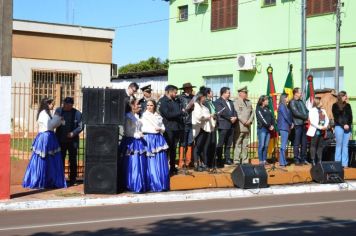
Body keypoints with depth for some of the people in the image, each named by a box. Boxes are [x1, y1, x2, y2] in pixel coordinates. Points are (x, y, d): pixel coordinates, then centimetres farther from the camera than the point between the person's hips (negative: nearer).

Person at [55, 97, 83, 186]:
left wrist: (73, 133, -17)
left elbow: (80, 126, -2)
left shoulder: (77, 113, -4)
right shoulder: (58, 110, 5)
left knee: (73, 161, 6)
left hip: (72, 140, -2)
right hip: (61, 140, 2)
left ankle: (72, 179, 14)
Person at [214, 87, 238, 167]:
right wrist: (230, 118, -12)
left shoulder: (230, 102, 22)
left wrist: (235, 117, -5)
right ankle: (219, 160, -2)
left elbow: (234, 111, 16)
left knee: (228, 144, 9)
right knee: (220, 144, -5)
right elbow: (222, 113, -15)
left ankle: (227, 159, 15)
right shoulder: (218, 102, -5)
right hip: (223, 125, -7)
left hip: (231, 125, 8)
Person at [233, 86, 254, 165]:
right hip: (239, 127, -7)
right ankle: (236, 161, -4)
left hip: (247, 127, 7)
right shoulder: (236, 102, -3)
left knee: (245, 145, 10)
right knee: (237, 145, -5)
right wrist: (244, 122, -15)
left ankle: (245, 161, 14)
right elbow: (237, 114, -12)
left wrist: (250, 121, -2)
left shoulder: (249, 102, 19)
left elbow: (252, 112, 14)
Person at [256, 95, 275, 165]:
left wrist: (272, 125, -3)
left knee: (266, 146, 5)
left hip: (268, 129, 6)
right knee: (261, 145, -7)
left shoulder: (267, 108, 18)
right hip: (262, 128, -6)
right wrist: (269, 126, -12)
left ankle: (264, 160, 8)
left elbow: (272, 117, 13)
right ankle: (261, 160, -4)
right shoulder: (258, 109, -3)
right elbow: (262, 119, -12)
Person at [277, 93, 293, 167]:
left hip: (286, 127, 9)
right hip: (283, 127, -9)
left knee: (284, 145, 11)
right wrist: (291, 124, -3)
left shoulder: (285, 106, 18)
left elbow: (289, 116, 17)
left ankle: (283, 161, 16)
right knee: (283, 145, -8)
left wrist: (291, 123, 3)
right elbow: (286, 116, -14)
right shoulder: (282, 106, -10)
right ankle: (282, 162, -7)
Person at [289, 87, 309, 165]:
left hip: (304, 124, 7)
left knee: (304, 143, 8)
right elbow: (296, 113, -14)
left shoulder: (301, 101, 20)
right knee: (297, 143, -4)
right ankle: (296, 160, 0)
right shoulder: (292, 102, -3)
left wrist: (307, 118, -1)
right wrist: (305, 117, -11)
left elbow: (306, 111, 18)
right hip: (298, 124, -7)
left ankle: (303, 159, 14)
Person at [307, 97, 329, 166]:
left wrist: (325, 126, -6)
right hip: (315, 131, -6)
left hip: (322, 131, 6)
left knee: (321, 146, 5)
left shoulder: (323, 111, 19)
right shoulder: (312, 110, -2)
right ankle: (313, 160, -3)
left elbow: (327, 119, 13)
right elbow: (312, 121, -11)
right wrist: (320, 127, -16)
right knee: (313, 145, -5)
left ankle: (319, 160, 9)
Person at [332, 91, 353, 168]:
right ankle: (337, 163, -1)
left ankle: (345, 163, 2)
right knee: (339, 145, -3)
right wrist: (343, 125, -12)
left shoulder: (348, 105, 15)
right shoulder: (335, 105, 3)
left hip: (348, 127, 4)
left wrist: (348, 125, -6)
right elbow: (336, 117, -4)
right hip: (339, 127, -4)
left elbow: (350, 116, 10)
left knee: (345, 146, 2)